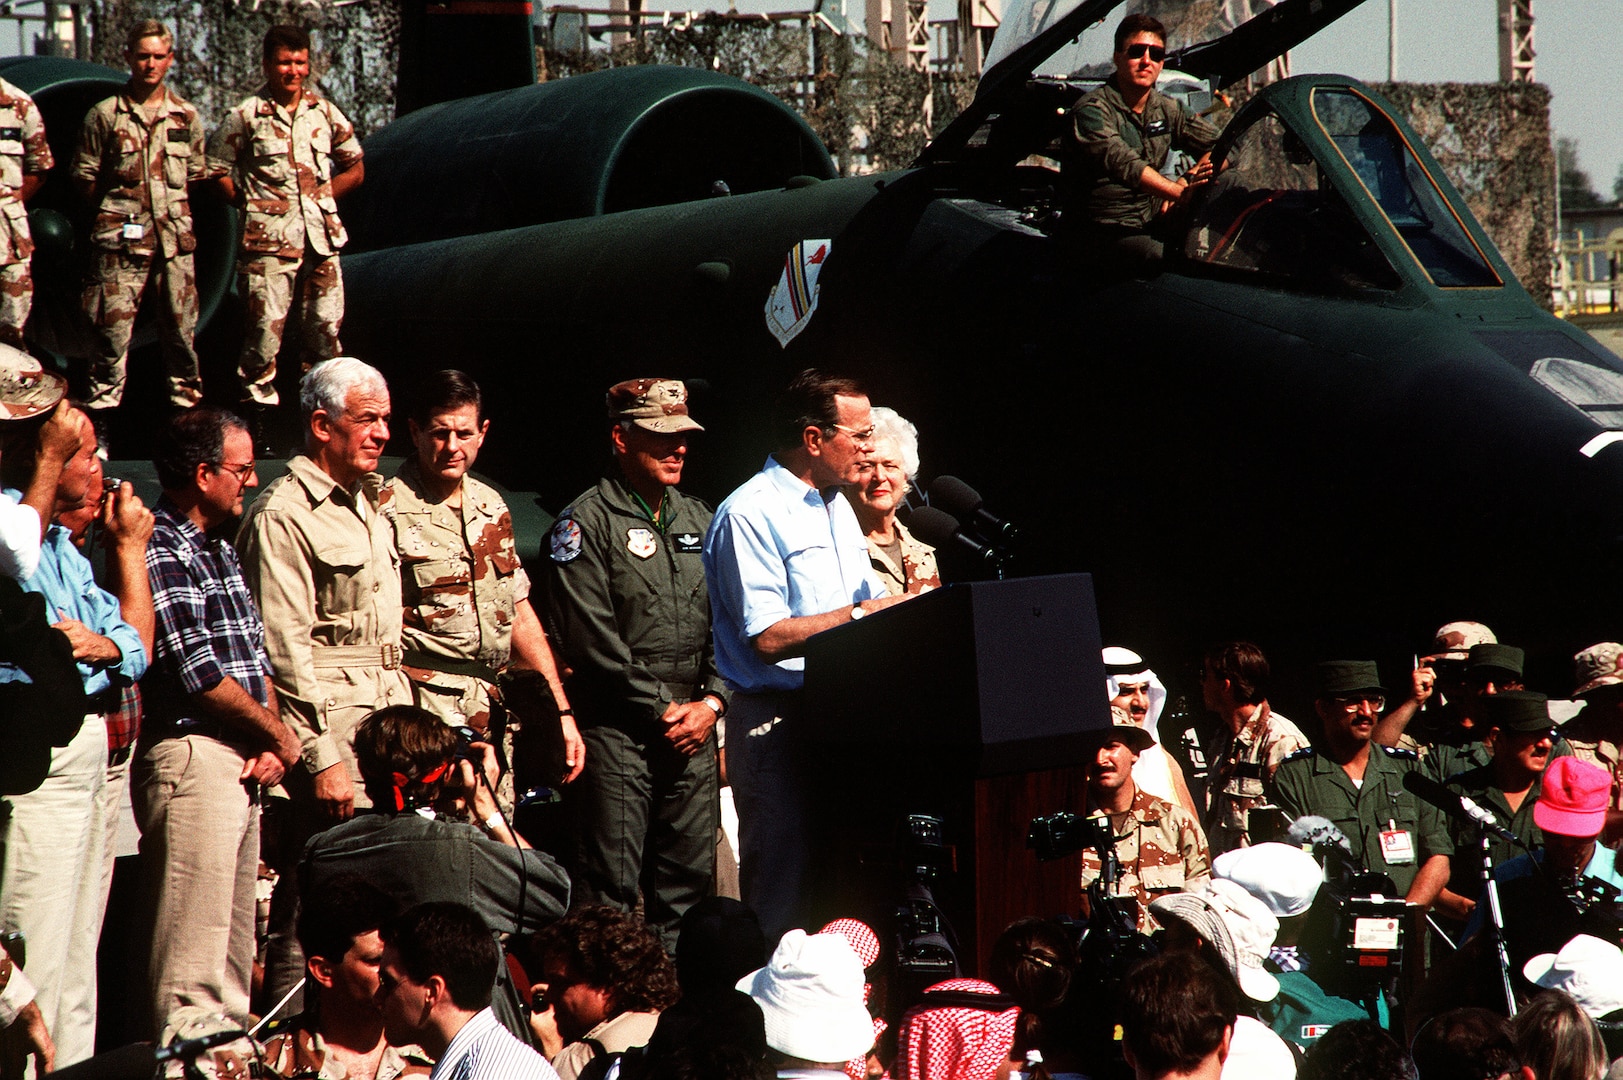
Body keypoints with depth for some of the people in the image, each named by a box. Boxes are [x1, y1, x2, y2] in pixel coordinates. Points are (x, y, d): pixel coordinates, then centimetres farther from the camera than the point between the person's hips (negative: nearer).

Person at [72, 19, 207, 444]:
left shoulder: (187, 116, 10)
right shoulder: (104, 115, 3)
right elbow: (84, 178, 7)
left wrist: (174, 207, 8)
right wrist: (114, 209, 4)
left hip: (176, 238, 3)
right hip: (121, 241, -3)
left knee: (182, 332, 4)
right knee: (113, 333, -5)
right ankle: (99, 430, -1)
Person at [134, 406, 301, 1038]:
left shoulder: (220, 551, 17)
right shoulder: (159, 554, -12)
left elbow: (255, 656, 18)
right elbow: (200, 676, -17)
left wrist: (269, 743, 2)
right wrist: (282, 738, -5)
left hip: (242, 763, 10)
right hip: (192, 757, -10)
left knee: (235, 949, 13)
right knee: (194, 956, -9)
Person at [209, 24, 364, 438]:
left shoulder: (325, 113, 11)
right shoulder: (246, 116, 0)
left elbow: (354, 169, 20)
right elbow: (218, 170, 4)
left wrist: (320, 199, 9)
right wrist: (253, 204, -1)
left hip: (321, 237, 4)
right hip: (269, 240, -4)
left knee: (325, 327, 4)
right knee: (266, 326, -7)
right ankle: (258, 409, -1)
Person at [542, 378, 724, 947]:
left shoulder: (699, 521, 17)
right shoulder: (586, 523, -4)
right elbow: (591, 639, -11)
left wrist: (712, 700, -1)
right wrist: (660, 710, -11)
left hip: (694, 729, 6)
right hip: (618, 729, -6)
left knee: (689, 882, 7)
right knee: (610, 885, -8)